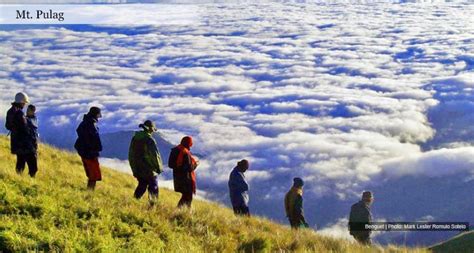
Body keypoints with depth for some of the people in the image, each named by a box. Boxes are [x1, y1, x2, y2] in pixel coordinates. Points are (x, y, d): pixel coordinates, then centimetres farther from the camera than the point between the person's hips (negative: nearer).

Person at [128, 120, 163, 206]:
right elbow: (155, 155, -15)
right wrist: (159, 168, -2)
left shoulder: (135, 138, 4)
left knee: (141, 186, 20)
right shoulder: (150, 140, -17)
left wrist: (134, 168, 19)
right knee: (153, 188, 7)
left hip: (138, 169, 6)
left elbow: (131, 154, 10)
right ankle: (152, 205, 7)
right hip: (150, 170, -6)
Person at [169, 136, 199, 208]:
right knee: (188, 197, 3)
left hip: (177, 177, 8)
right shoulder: (186, 153, -22)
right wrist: (195, 164, -4)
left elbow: (170, 165, 10)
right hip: (186, 178, -8)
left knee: (185, 195, 21)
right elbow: (189, 168, -23)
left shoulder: (174, 150, 3)